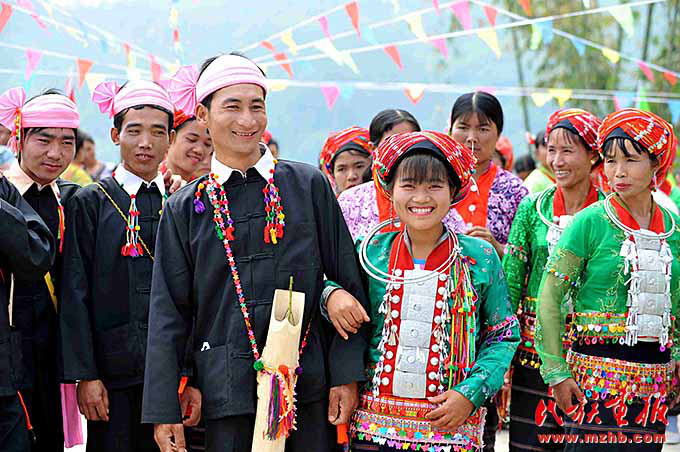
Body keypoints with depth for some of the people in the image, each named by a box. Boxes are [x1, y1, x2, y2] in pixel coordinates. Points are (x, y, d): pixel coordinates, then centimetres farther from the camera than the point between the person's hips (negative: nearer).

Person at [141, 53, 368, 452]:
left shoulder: (309, 186, 4)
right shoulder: (185, 208, 6)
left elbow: (348, 281, 5)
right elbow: (168, 313, 6)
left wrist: (347, 374, -2)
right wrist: (163, 410, 1)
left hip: (309, 388, 0)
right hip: (227, 392, 0)